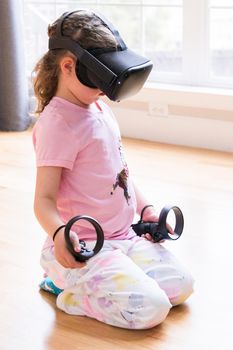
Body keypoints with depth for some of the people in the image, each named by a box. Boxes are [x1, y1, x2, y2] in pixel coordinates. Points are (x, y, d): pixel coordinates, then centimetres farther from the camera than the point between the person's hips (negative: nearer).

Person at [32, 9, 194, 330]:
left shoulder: (100, 109, 9)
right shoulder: (58, 123, -19)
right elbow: (45, 198, -23)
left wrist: (144, 208, 16)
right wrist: (59, 233, -42)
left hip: (123, 236, 10)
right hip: (84, 247, -10)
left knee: (181, 286, 3)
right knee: (150, 309, -21)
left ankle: (85, 282, 14)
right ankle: (71, 293, 1)